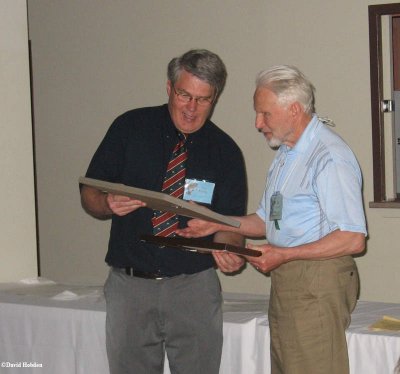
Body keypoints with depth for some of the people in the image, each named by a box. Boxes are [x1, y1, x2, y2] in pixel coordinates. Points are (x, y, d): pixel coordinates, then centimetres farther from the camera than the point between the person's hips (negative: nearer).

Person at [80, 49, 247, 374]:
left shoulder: (225, 151, 2)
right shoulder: (130, 128, 2)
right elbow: (89, 193, 5)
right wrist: (109, 204, -18)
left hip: (195, 288, 0)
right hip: (129, 285, 0)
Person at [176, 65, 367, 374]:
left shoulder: (330, 157, -17)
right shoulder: (286, 153, 16)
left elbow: (353, 239, -21)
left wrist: (285, 254, -20)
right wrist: (217, 224, 12)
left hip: (317, 284, -9)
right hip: (285, 282, 9)